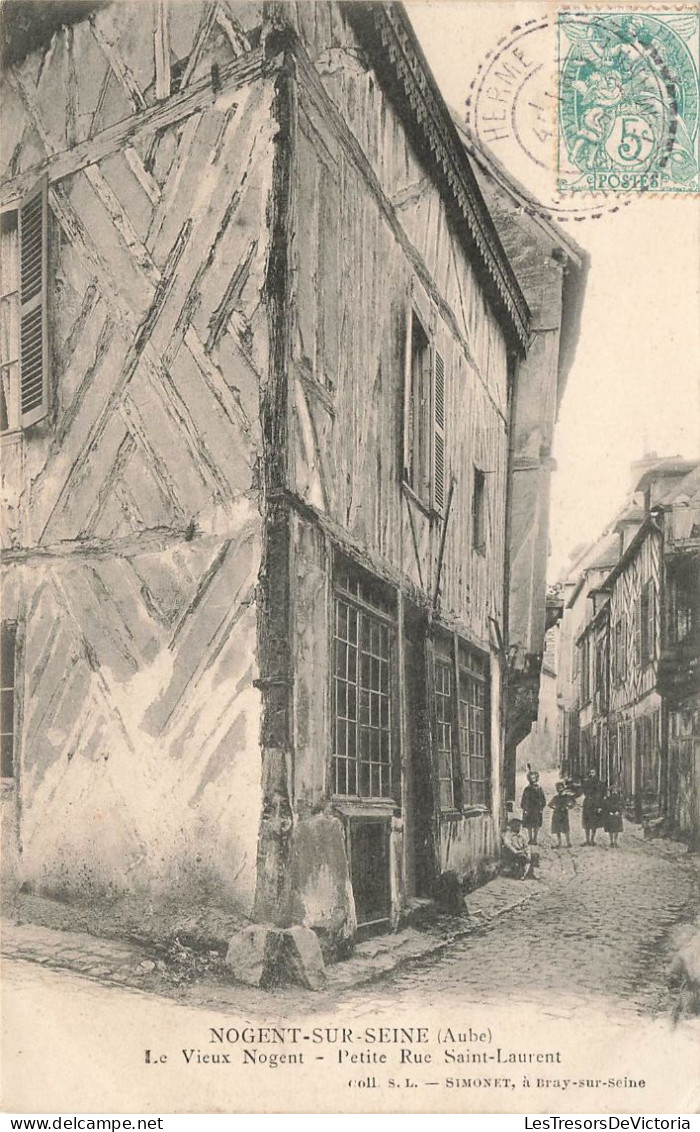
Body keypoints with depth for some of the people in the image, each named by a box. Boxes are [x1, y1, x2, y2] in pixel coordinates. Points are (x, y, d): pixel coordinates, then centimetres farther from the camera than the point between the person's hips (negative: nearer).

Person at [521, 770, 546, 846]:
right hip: (528, 811, 0)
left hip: (537, 811, 0)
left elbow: (543, 800, 8)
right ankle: (530, 839, 11)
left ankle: (535, 840, 10)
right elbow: (523, 800, 7)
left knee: (536, 827, 2)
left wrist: (541, 809, -1)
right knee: (529, 827, 3)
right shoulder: (526, 789, 4)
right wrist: (523, 809, -2)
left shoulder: (539, 789, 3)